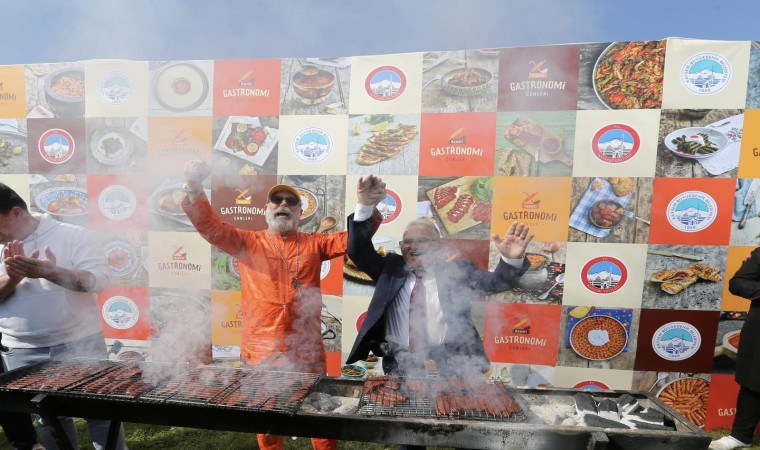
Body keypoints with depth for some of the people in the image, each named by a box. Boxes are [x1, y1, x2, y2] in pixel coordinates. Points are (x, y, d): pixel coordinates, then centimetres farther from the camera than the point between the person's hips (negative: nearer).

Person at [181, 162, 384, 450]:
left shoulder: (314, 244, 5)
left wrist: (366, 208, -22)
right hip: (261, 350, 0)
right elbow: (211, 227, -7)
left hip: (307, 350, 0)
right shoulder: (247, 242, 4)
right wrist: (194, 189, -23)